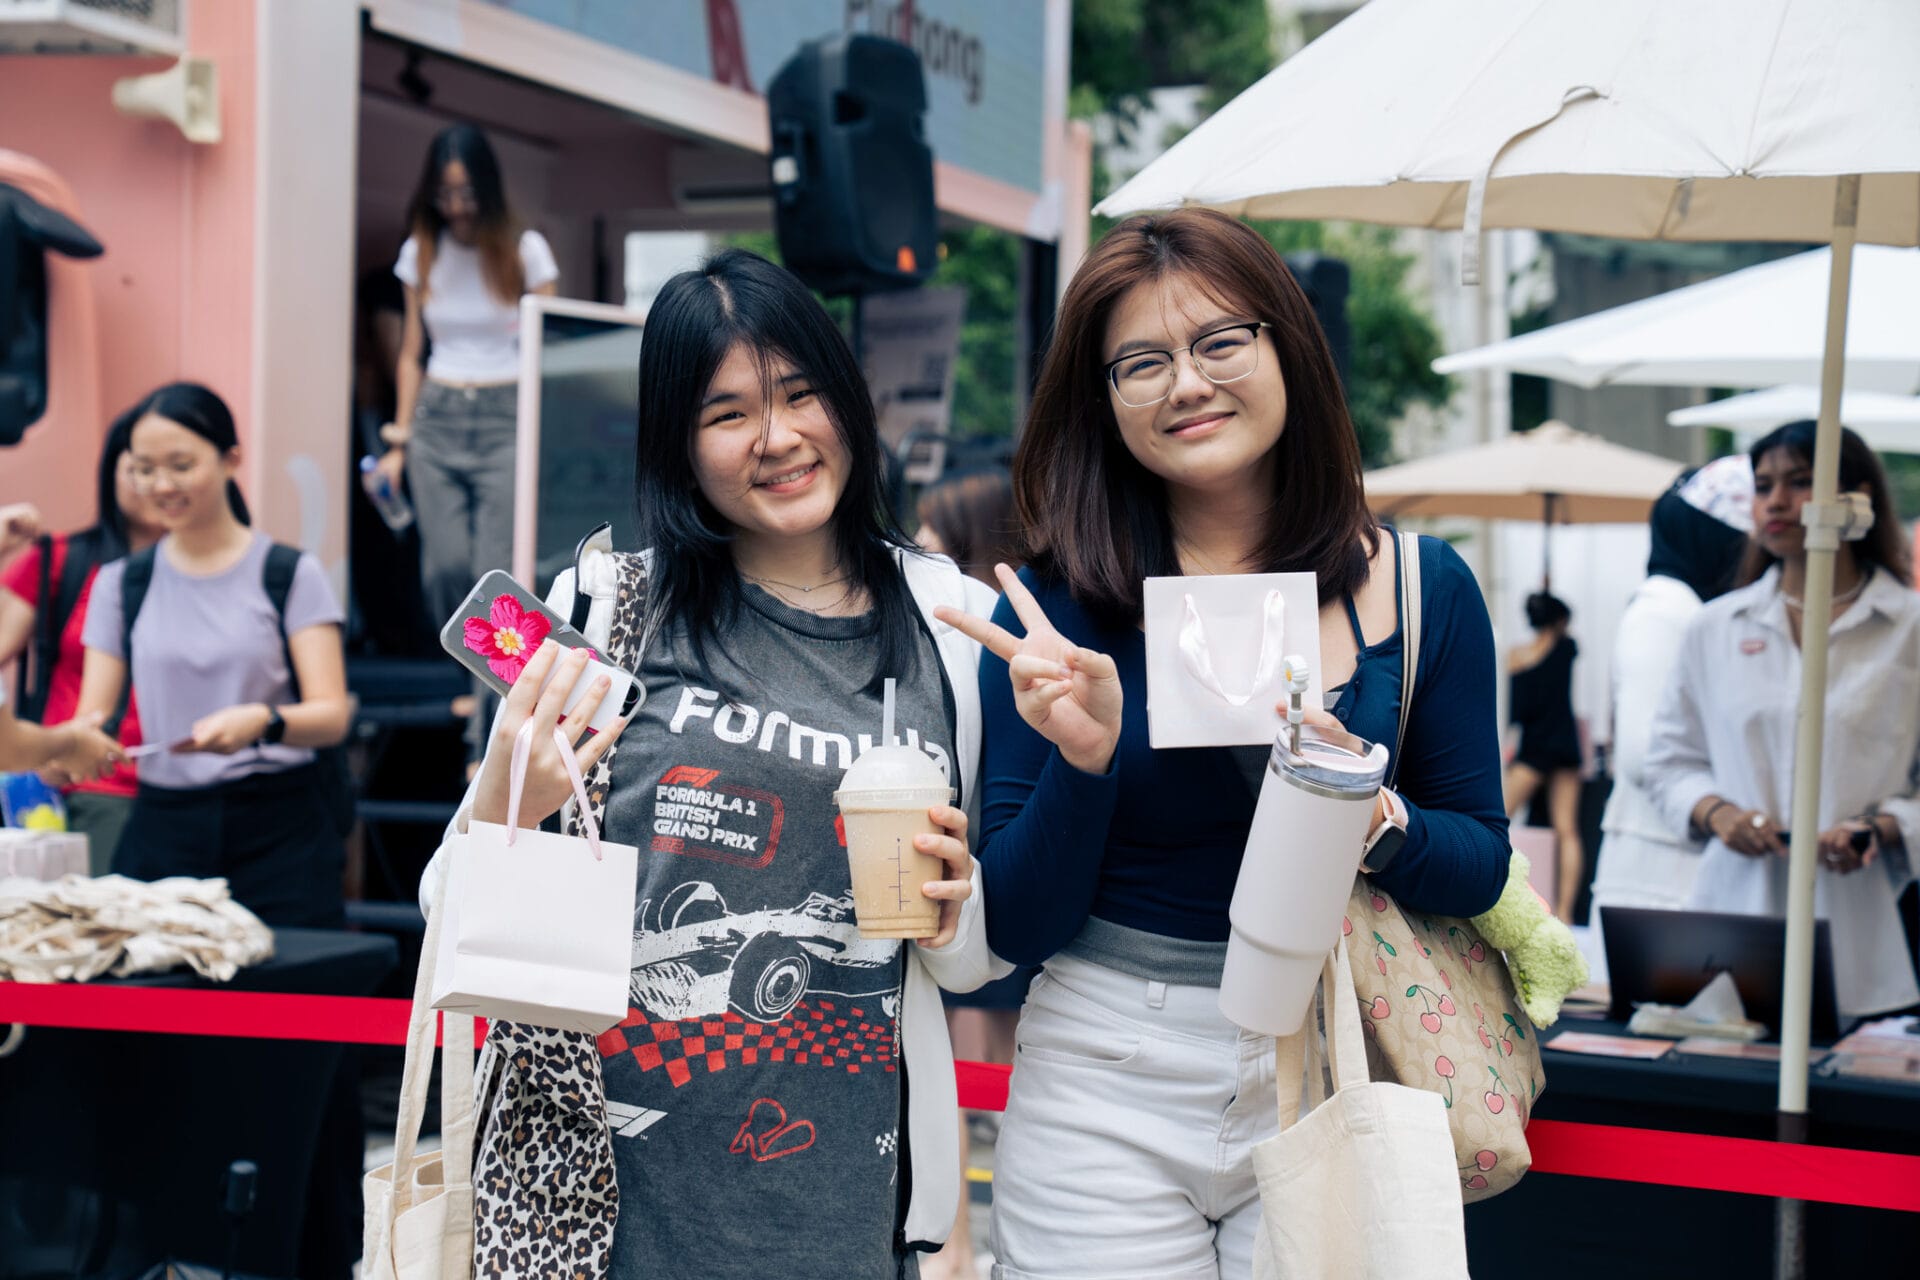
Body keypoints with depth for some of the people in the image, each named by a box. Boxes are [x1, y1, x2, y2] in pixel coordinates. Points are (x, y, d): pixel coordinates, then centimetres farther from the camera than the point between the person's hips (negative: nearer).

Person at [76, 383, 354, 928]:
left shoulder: (292, 574, 2)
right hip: (163, 828, 2)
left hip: (279, 827, -2)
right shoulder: (121, 584, 11)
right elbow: (94, 713, 6)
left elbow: (332, 714, -5)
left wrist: (263, 721, -25)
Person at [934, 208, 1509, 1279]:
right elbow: (1017, 930, -5)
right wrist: (1084, 761, -21)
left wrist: (1372, 815, -16)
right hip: (1106, 1091, -1)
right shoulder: (1057, 607, -6)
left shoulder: (1421, 588, -2)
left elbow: (1482, 864, 3)